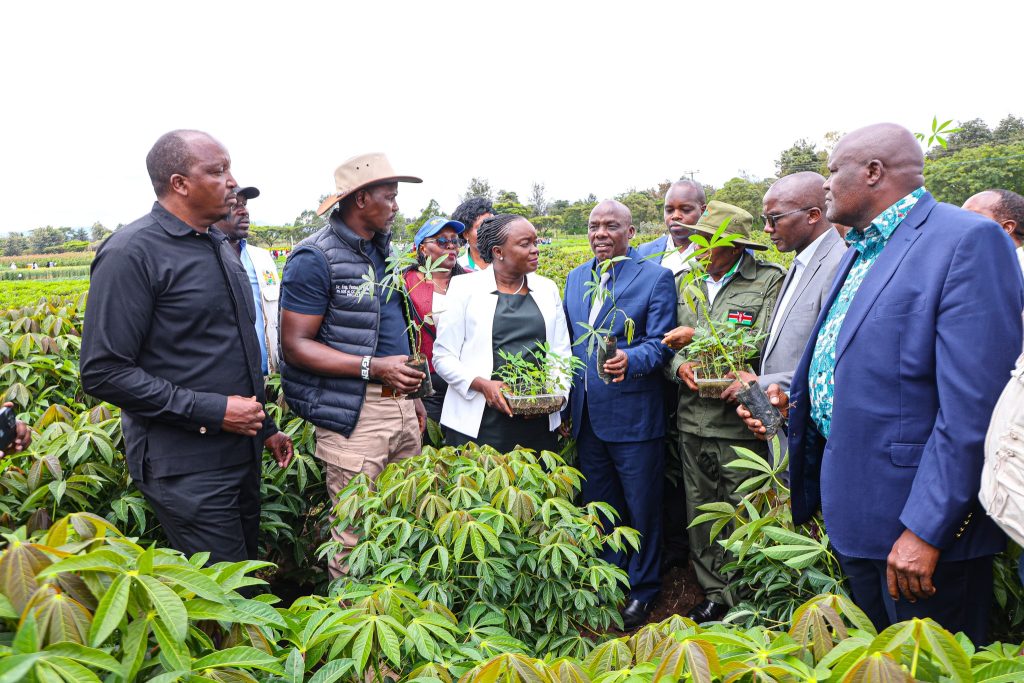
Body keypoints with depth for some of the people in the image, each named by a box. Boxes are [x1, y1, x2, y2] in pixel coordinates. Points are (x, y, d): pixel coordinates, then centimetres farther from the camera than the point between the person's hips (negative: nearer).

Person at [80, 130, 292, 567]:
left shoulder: (217, 245, 12)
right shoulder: (132, 252, -14)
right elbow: (103, 372, -18)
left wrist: (265, 426, 19)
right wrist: (213, 411, -20)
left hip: (241, 454, 8)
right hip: (186, 466, -8)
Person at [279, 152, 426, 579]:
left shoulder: (383, 249, 15)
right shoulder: (315, 258, -10)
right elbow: (295, 345, -15)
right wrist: (373, 368, -23)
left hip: (400, 410, 8)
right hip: (354, 417, -7)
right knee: (355, 538, -1)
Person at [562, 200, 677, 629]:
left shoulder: (655, 277, -5)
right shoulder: (575, 278, 12)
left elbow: (660, 343, -11)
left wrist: (631, 359, -32)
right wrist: (566, 408, 12)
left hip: (634, 416, -5)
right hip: (586, 417, 6)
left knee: (642, 510, 8)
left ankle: (642, 590, 28)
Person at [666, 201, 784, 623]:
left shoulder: (769, 281, -6)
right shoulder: (689, 283, 13)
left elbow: (764, 345, -17)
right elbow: (672, 346, 16)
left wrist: (701, 338, -15)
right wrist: (681, 366, -6)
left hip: (741, 425, -6)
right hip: (693, 421, 6)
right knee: (700, 518, 14)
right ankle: (716, 595, 30)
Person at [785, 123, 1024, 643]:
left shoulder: (967, 240, -17)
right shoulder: (860, 249, 13)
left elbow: (974, 405, -23)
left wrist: (925, 529, -23)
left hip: (918, 519, -8)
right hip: (852, 508, 8)